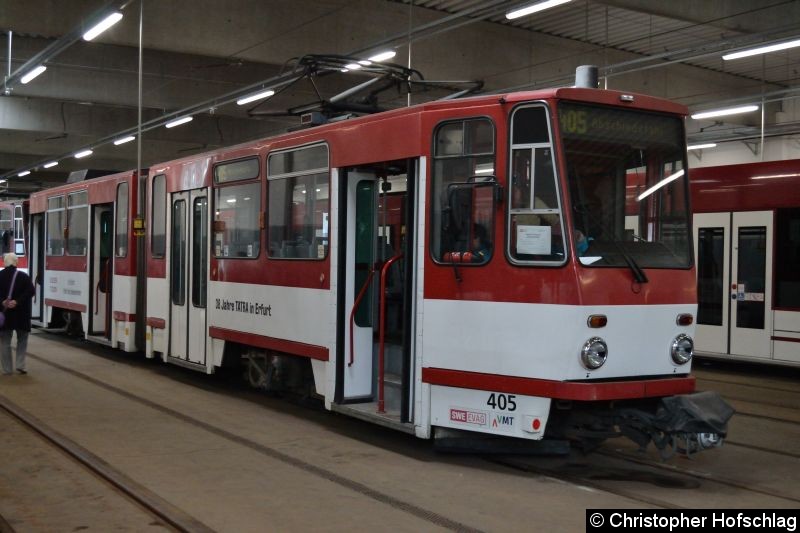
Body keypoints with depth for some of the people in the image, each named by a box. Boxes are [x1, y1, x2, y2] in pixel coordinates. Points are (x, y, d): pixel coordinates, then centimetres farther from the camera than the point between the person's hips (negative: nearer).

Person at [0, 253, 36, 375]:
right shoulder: (23, 276, -5)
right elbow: (31, 291, -17)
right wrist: (17, 302, -19)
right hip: (21, 314, -1)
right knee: (22, 340, 14)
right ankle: (20, 365, 4)